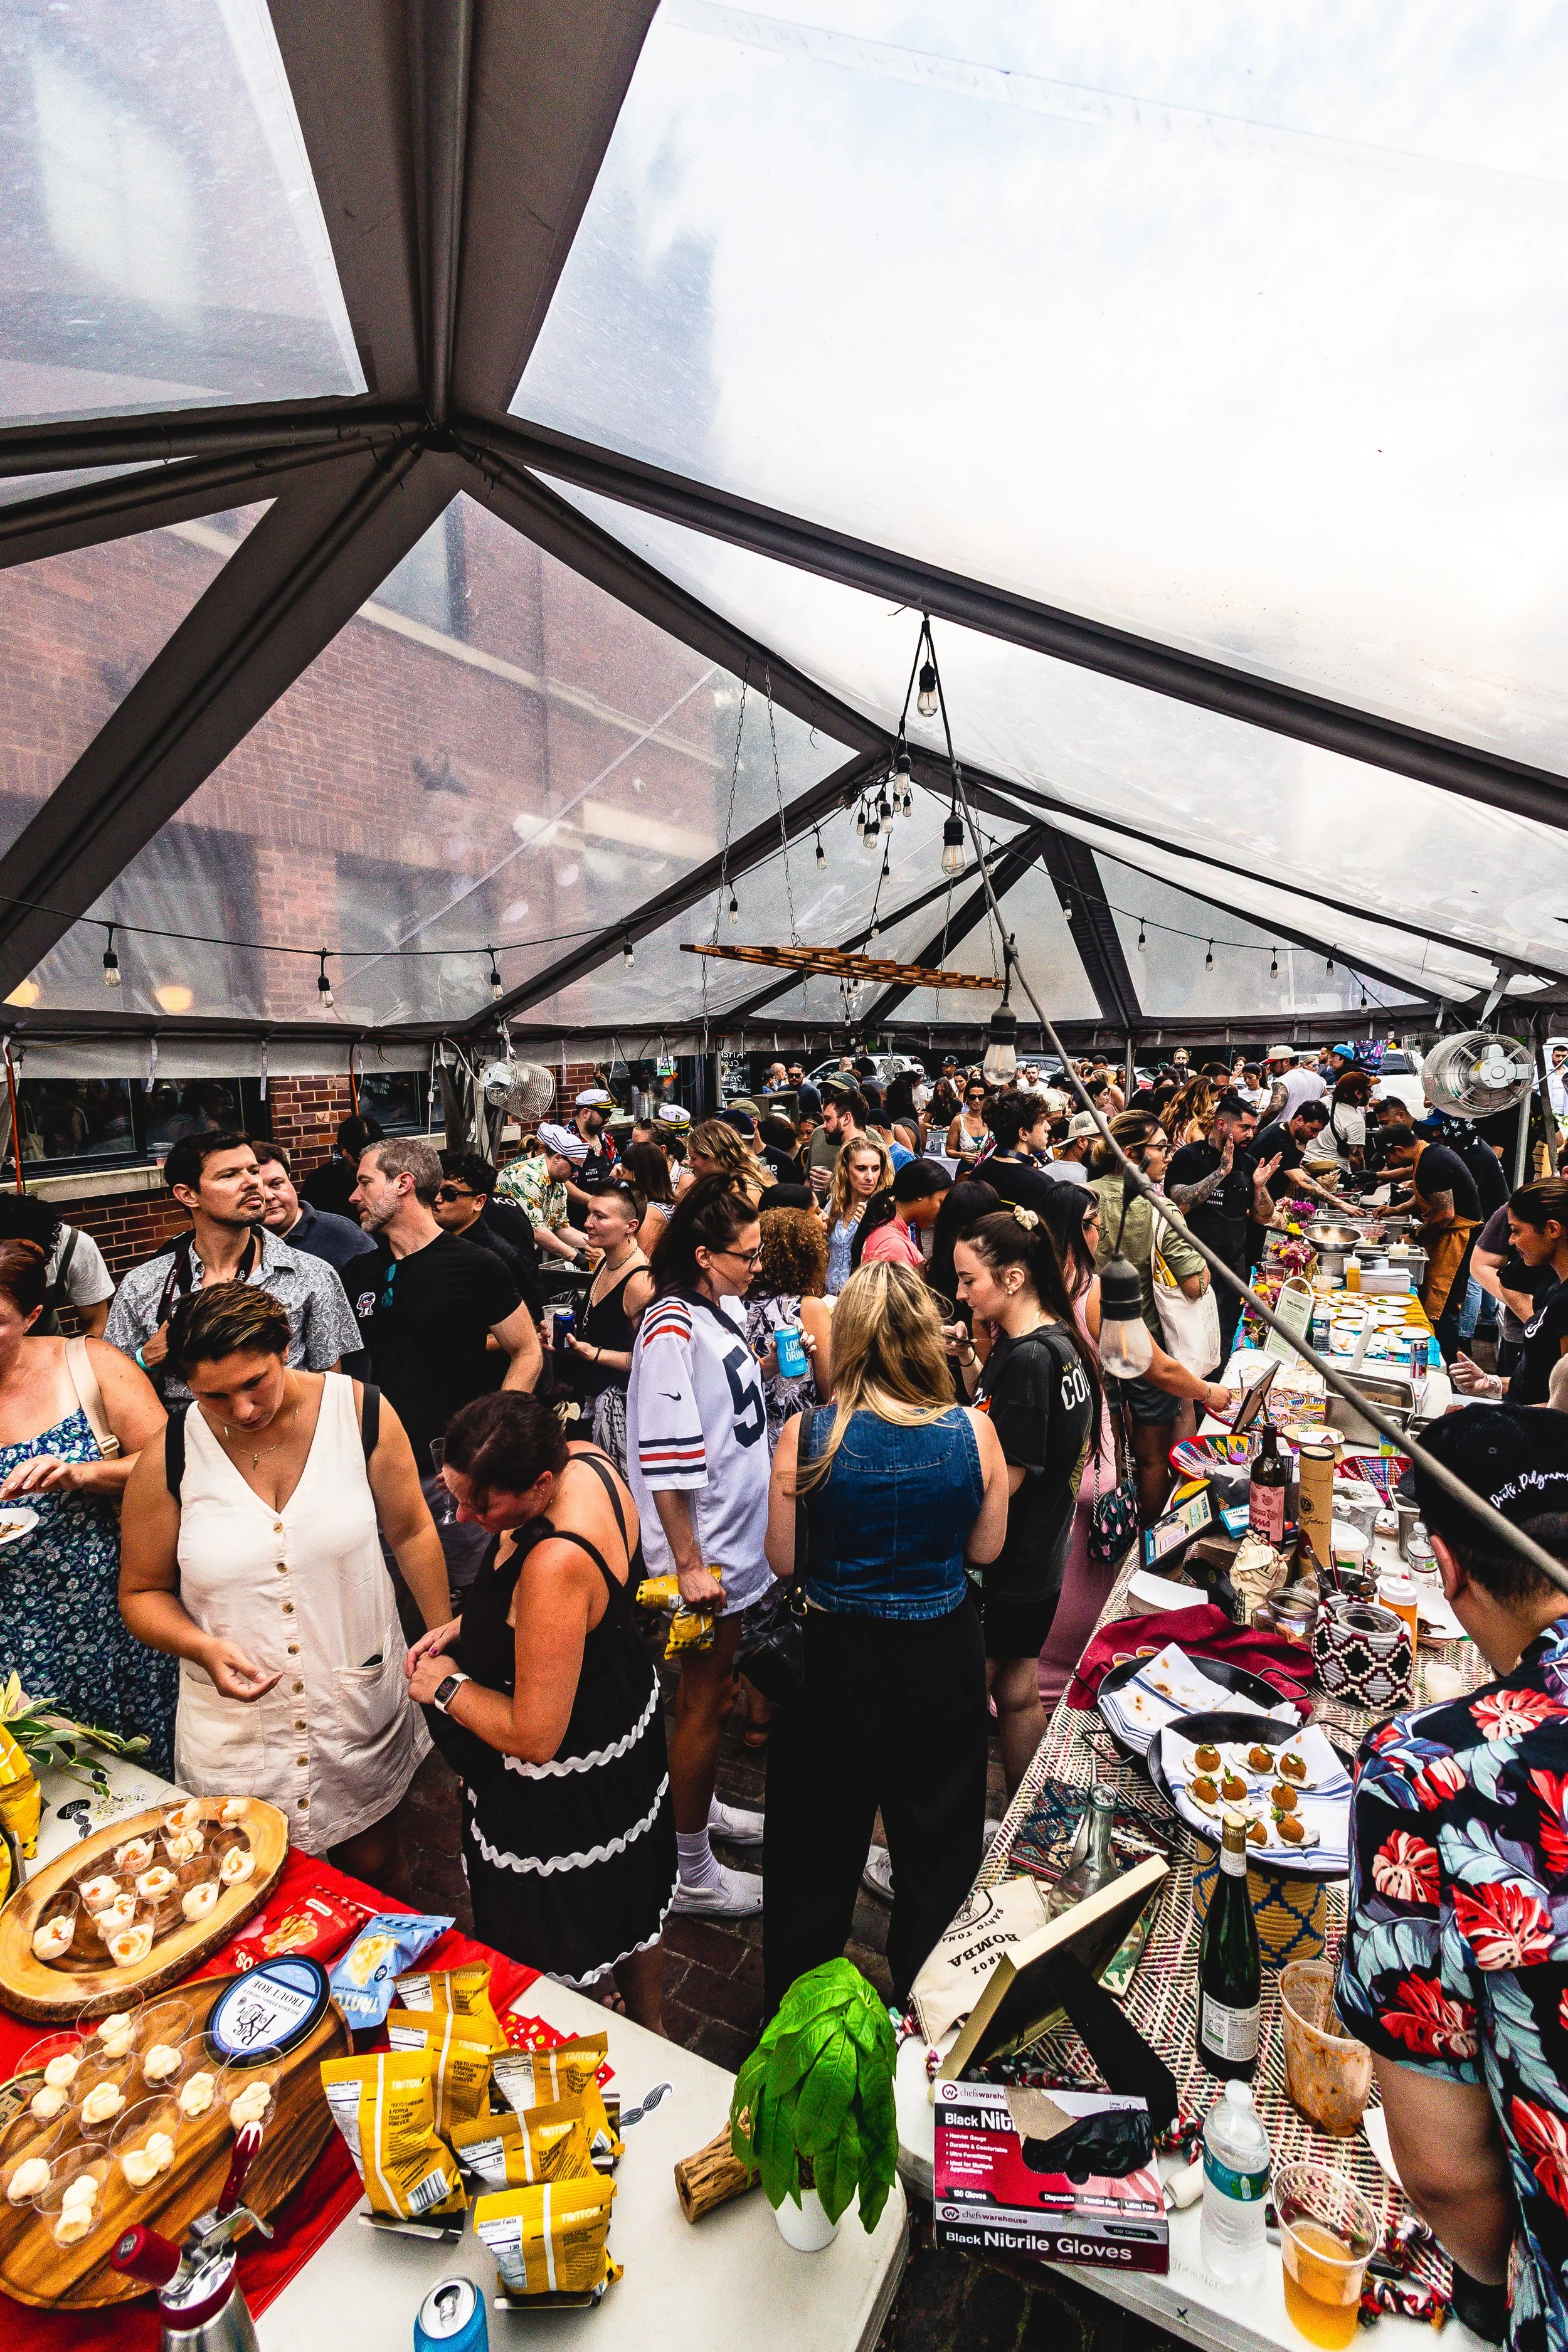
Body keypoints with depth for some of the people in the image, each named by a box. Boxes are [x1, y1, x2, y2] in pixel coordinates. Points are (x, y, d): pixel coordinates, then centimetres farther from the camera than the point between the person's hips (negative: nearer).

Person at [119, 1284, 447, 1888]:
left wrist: (446, 1639, 3)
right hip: (235, 1731, 0)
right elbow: (142, 1593, 2)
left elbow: (410, 1531, -1)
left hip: (361, 1706, 0)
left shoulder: (361, 1413, -13)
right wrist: (201, 1647, -17)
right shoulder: (168, 1458, -12)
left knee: (375, 1870, 20)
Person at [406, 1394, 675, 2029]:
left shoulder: (556, 1564, -42)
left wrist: (449, 1686, -15)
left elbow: (534, 1738, -31)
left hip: (564, 1785, -9)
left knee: (572, 1954, 21)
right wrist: (467, 1628, -3)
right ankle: (649, 2029, 58)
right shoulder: (585, 1461, -15)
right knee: (632, 1902, 32)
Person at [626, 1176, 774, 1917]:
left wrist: (777, 1362, 4)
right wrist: (689, 1564, -22)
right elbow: (665, 1462, -25)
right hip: (702, 1549, -8)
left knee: (710, 1684, 25)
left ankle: (698, 1805, 47)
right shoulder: (672, 1331, -25)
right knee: (704, 1700, 9)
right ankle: (690, 1870, 29)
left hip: (735, 1535, 8)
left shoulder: (726, 1308, 2)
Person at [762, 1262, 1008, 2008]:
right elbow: (985, 1549, -3)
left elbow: (782, 1561, -10)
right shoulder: (973, 1432, -16)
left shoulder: (806, 1436, -20)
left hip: (835, 1655, 0)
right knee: (939, 1842, 25)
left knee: (817, 1843, 22)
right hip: (944, 1655, 1)